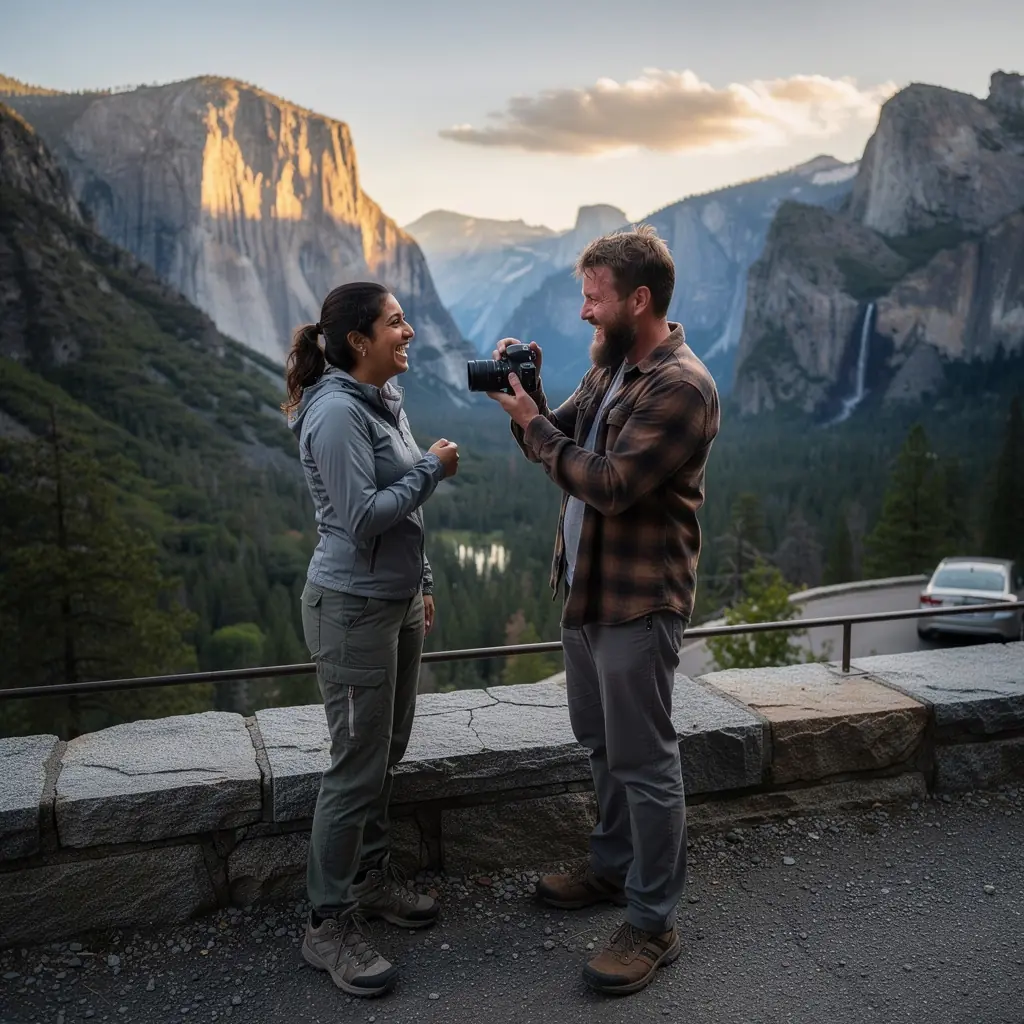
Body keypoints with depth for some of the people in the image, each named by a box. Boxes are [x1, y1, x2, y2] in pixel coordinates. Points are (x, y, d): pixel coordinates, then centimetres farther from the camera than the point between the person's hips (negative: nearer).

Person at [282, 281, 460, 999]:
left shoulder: (385, 400, 10)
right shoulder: (338, 412, -18)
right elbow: (363, 516, -24)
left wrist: (422, 584, 20)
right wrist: (432, 467, -14)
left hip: (397, 602, 9)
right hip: (353, 609, -9)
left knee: (388, 753, 17)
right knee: (359, 766, -1)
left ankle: (372, 877, 34)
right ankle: (329, 925, 15)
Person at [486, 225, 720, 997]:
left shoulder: (682, 387, -19)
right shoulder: (608, 367, 10)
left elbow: (609, 484, -26)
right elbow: (562, 443, 16)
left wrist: (530, 423, -17)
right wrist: (530, 396, -2)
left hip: (638, 604, -9)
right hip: (587, 589, 9)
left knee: (645, 763, 2)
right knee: (602, 744, 21)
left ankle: (654, 925, 17)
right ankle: (614, 868, 40)